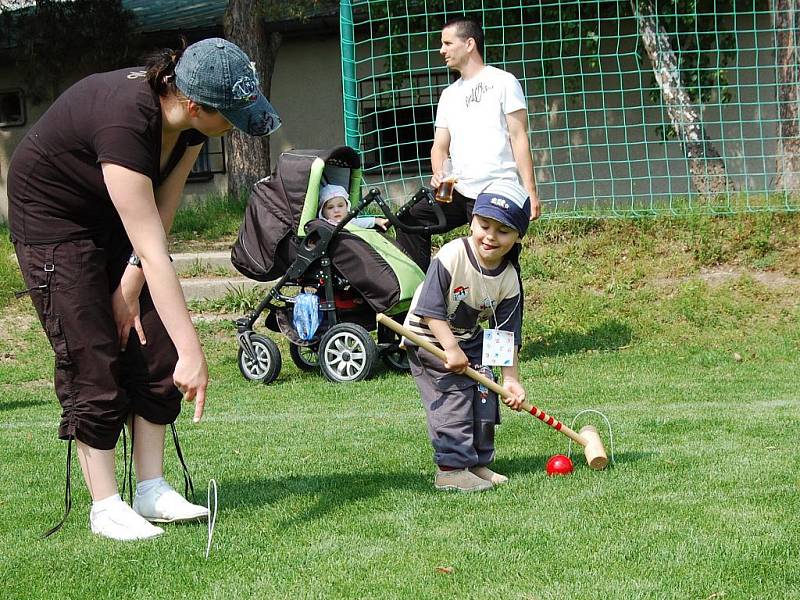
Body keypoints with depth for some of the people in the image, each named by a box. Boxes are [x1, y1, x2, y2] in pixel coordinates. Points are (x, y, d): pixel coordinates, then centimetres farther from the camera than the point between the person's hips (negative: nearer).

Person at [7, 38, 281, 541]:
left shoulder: (191, 122, -18)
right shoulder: (125, 122, -41)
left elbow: (162, 209, -6)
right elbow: (152, 252, -43)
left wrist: (131, 282, -12)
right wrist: (192, 351, -44)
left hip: (117, 216, 7)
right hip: (53, 216, -7)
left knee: (154, 349, 1)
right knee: (92, 361, -9)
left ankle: (152, 490, 7)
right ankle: (105, 506, -1)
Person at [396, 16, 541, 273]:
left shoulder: (503, 82, 0)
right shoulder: (449, 94, 20)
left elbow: (519, 138, -5)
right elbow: (440, 146, 17)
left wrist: (530, 191, -12)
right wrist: (439, 174, -6)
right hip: (458, 192, 6)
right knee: (410, 221, -6)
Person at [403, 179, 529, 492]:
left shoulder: (509, 279, -10)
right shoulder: (451, 257, -26)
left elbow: (507, 334, -4)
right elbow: (430, 309, -25)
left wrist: (511, 378, -9)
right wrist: (451, 347, -29)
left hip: (469, 340, 6)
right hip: (429, 338, -6)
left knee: (484, 396, 4)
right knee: (452, 398, -14)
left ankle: (478, 463, 17)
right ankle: (451, 469, -9)